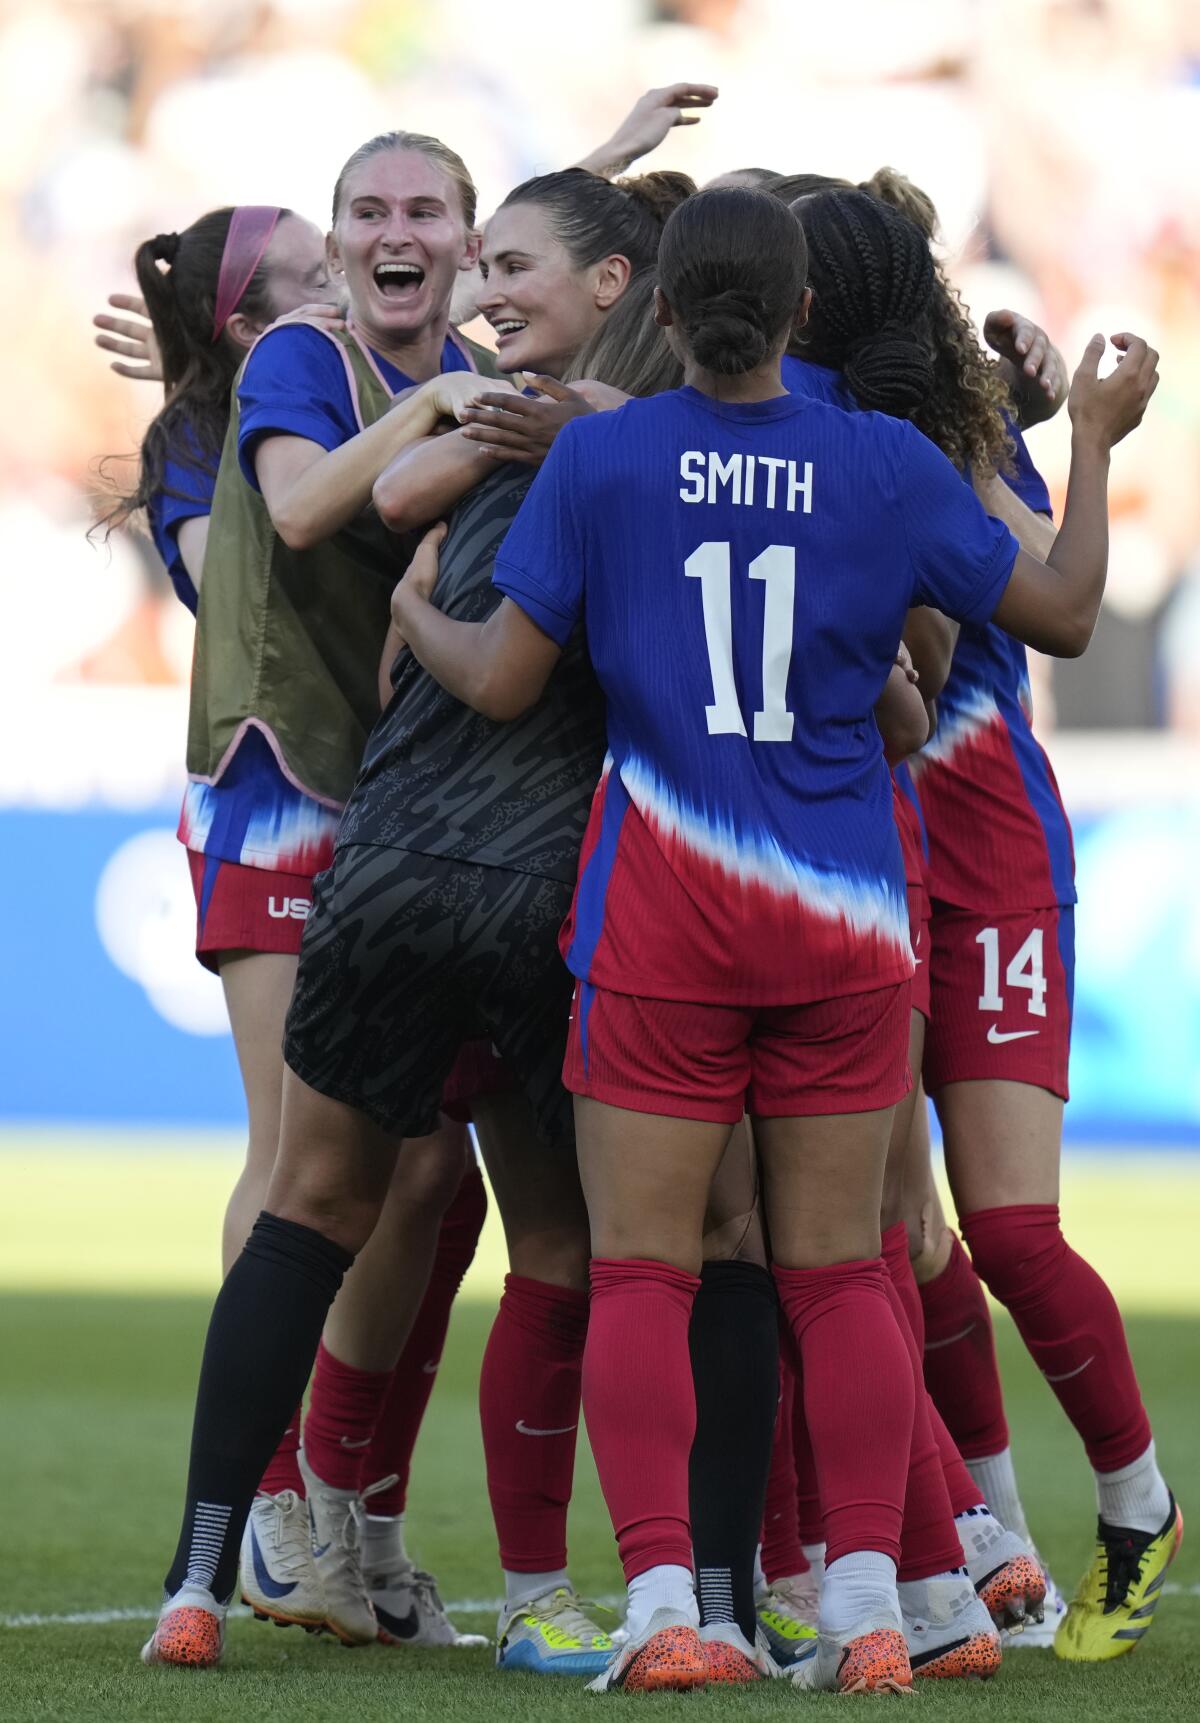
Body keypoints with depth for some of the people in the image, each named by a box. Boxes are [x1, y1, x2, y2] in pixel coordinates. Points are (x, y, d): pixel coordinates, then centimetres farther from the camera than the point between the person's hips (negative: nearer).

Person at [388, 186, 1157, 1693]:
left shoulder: (599, 459, -4)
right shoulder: (886, 464, -2)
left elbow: (501, 681, -1)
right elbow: (1062, 616, 7)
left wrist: (414, 617, 21)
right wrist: (1094, 442, 22)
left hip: (663, 914, -1)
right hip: (847, 917, 2)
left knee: (639, 1276, 1)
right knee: (837, 1277, 7)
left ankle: (660, 1608, -9)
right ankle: (866, 1606, 0)